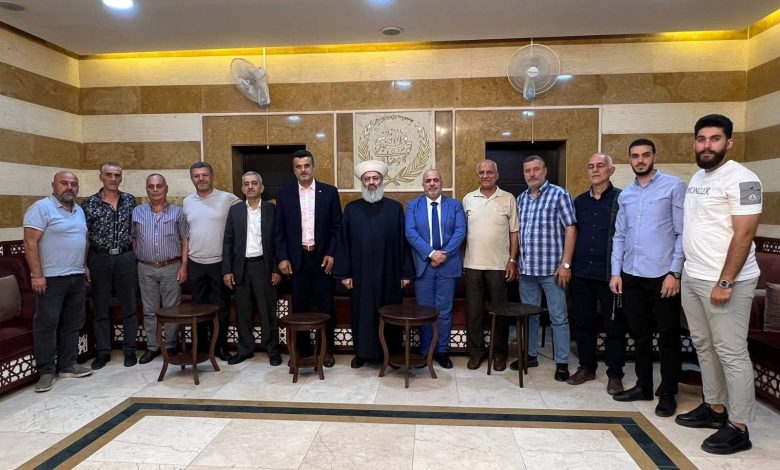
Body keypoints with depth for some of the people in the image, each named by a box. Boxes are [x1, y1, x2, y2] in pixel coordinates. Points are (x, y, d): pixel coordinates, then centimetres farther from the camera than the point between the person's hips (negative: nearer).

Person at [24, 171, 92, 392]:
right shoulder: (41, 208, -9)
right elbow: (30, 243, -14)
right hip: (51, 278, -7)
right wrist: (36, 275, -19)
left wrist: (84, 266, 16)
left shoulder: (79, 211, 14)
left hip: (77, 277, 7)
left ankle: (68, 365, 22)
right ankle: (46, 372, 8)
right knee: (46, 324, 0)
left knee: (72, 323, 12)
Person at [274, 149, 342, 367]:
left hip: (322, 257, -1)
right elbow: (279, 230, 4)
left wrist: (331, 254, -7)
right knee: (299, 307, 8)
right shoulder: (284, 194, 4)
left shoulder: (329, 192, 1)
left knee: (326, 306, 5)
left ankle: (327, 349, 19)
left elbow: (337, 226, 1)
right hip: (296, 258, 1)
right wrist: (282, 258, -4)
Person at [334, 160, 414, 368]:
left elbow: (403, 241, 0)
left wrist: (406, 272, -3)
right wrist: (344, 273, -3)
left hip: (389, 274, 0)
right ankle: (362, 352, 24)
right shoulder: (351, 209, 4)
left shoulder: (395, 208, 2)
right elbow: (343, 243, 3)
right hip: (360, 274, 1)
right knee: (362, 313, 9)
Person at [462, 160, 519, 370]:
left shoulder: (508, 199, 1)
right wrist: (461, 260, 2)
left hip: (499, 265, -1)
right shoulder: (468, 199, 6)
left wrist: (512, 261, -4)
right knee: (473, 310, 8)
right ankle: (476, 351, 21)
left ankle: (499, 352, 22)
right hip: (472, 265, 2)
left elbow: (514, 232, 1)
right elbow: (462, 231, 8)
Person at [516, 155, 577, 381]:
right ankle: (530, 354, 29)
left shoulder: (559, 194, -6)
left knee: (558, 317, 3)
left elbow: (570, 229, -10)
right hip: (527, 269, 6)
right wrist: (515, 261, 12)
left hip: (552, 268, -5)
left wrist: (565, 264, -15)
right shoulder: (521, 199, 11)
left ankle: (562, 363, 14)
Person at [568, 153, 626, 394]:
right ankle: (586, 367, 27)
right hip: (582, 273, 5)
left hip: (610, 273, -4)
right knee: (583, 322, 12)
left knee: (614, 325, 5)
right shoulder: (580, 201, 12)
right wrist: (569, 264, 11)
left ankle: (615, 374, 19)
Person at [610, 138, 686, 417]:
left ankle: (668, 393, 20)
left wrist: (674, 272, -13)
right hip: (631, 276, 5)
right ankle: (643, 386, 28)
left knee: (668, 338, 6)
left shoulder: (673, 186, -3)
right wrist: (616, 272, 6)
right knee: (639, 335, 14)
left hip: (662, 275, -5)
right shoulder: (625, 194, 12)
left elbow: (682, 233, -7)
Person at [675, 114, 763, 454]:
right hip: (692, 277, 9)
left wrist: (725, 282, -21)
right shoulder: (697, 177, 12)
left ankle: (738, 428, 11)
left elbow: (743, 234, -18)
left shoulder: (741, 179, -13)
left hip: (724, 282, -8)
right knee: (704, 347, 16)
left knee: (731, 353, 0)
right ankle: (715, 408, 30)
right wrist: (687, 270, 15)